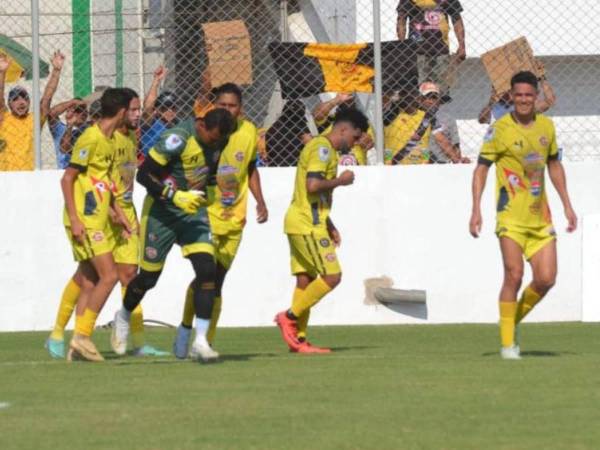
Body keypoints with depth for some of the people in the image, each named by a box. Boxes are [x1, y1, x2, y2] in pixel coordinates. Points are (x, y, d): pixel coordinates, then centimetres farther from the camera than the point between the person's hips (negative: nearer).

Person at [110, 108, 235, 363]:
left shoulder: (219, 141, -3)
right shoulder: (179, 139, -24)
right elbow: (143, 174, -23)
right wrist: (175, 196, -28)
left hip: (194, 211, 5)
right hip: (162, 212, -5)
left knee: (207, 270, -14)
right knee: (149, 277, 7)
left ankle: (201, 341, -11)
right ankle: (124, 317, 39)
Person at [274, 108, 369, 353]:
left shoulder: (322, 147, 21)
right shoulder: (322, 148, -12)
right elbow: (313, 185, -24)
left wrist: (329, 227, 25)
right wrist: (340, 180, -9)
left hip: (299, 222, 10)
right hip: (307, 225, -10)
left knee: (305, 279, 8)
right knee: (331, 276, -10)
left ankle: (299, 339, 7)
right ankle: (290, 317, -7)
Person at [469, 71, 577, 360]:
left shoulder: (546, 126, 9)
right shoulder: (500, 130, -6)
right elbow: (481, 168, -3)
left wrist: (567, 206, 19)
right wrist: (476, 210, -11)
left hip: (540, 217, 5)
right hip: (511, 215, -5)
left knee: (546, 279, -2)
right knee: (514, 275, -13)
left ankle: (514, 320, 22)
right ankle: (507, 342, -3)